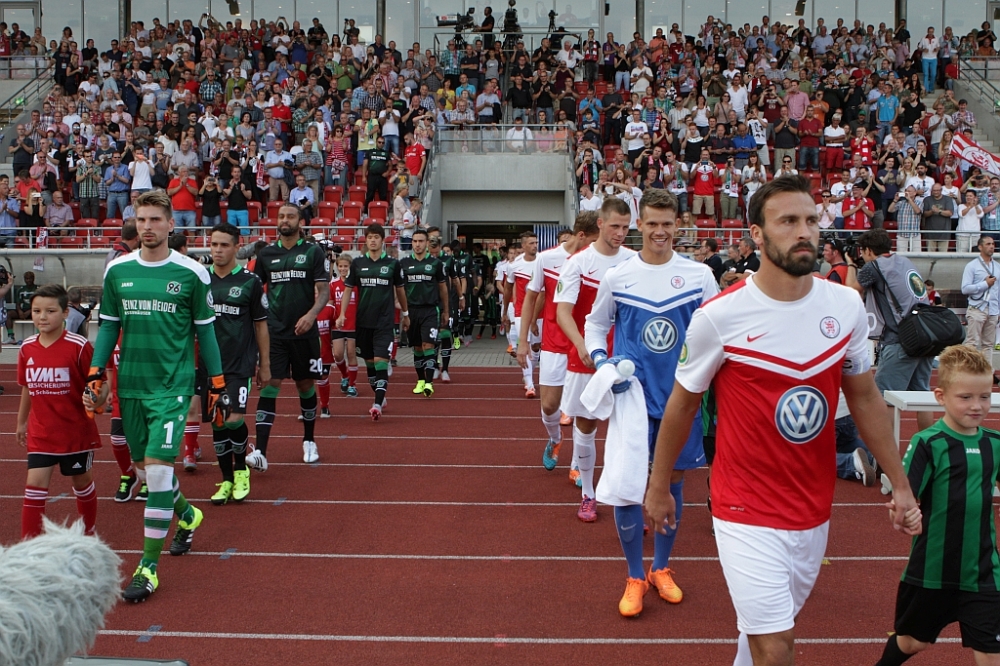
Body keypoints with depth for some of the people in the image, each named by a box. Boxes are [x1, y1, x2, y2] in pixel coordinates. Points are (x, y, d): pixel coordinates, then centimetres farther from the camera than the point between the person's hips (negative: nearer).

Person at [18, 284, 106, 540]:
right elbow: (27, 388, 13)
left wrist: (99, 397, -34)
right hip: (40, 433, 3)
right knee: (35, 485, -3)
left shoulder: (79, 346, -15)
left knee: (82, 483, 14)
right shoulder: (27, 348, 0)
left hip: (77, 430, -3)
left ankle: (88, 533, 35)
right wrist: (21, 422, 21)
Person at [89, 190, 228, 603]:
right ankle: (187, 515, 42)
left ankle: (148, 567, -4)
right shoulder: (117, 270, 5)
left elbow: (204, 330, 3)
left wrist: (217, 385, 4)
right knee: (145, 467, 12)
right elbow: (109, 325, 13)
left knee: (157, 467, -13)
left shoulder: (191, 273, -3)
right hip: (130, 385, 4)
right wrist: (95, 374, 2)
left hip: (173, 385, -4)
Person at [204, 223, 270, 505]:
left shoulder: (249, 281, -2)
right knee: (216, 423, 7)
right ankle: (226, 479, 21)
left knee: (234, 420, -12)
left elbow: (261, 324, 4)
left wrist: (265, 365, 4)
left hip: (240, 363, -3)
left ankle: (241, 469, 14)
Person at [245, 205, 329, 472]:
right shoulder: (266, 253, 7)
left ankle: (309, 441, 30)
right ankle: (260, 452, -13)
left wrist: (311, 314, -23)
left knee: (306, 385, 11)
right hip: (274, 332, 1)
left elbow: (323, 290, -6)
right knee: (269, 385, -8)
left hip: (304, 331, -1)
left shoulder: (313, 251, 0)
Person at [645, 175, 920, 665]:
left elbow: (864, 397, 9)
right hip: (747, 514, -4)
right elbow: (682, 405, -3)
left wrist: (899, 483, 10)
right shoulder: (719, 317, -15)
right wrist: (659, 487, 6)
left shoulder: (846, 307, -3)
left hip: (815, 511, 5)